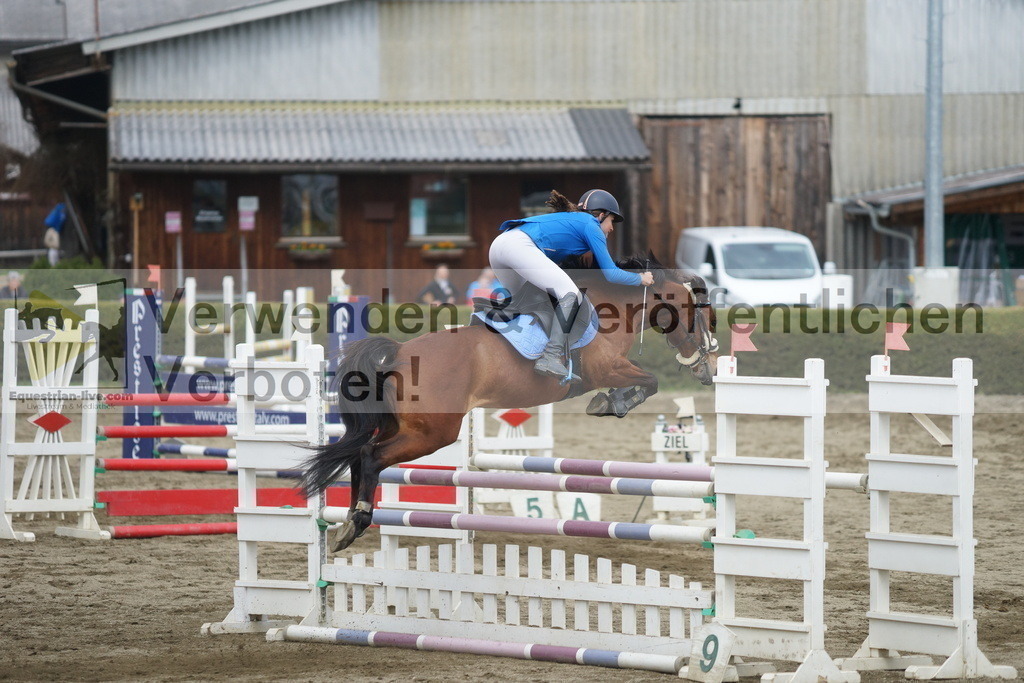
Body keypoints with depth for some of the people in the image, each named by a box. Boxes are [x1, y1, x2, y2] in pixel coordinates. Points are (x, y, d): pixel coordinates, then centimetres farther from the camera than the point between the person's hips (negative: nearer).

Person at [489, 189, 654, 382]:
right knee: (571, 295, -12)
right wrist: (641, 279, 22)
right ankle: (551, 358, -24)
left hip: (498, 245, 9)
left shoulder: (571, 219, 33)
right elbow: (611, 274, 7)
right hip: (519, 245, -9)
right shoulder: (591, 225, 10)